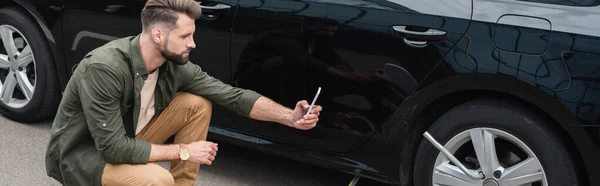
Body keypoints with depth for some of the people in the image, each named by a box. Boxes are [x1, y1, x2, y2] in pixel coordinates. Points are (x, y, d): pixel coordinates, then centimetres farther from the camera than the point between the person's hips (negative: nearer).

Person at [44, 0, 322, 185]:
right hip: (83, 155, -7)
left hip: (127, 140, 7)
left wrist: (290, 117, -17)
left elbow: (232, 94, -7)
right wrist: (183, 151, -24)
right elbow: (113, 147, -32)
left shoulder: (174, 64, -12)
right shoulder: (104, 68, -33)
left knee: (197, 104, -8)